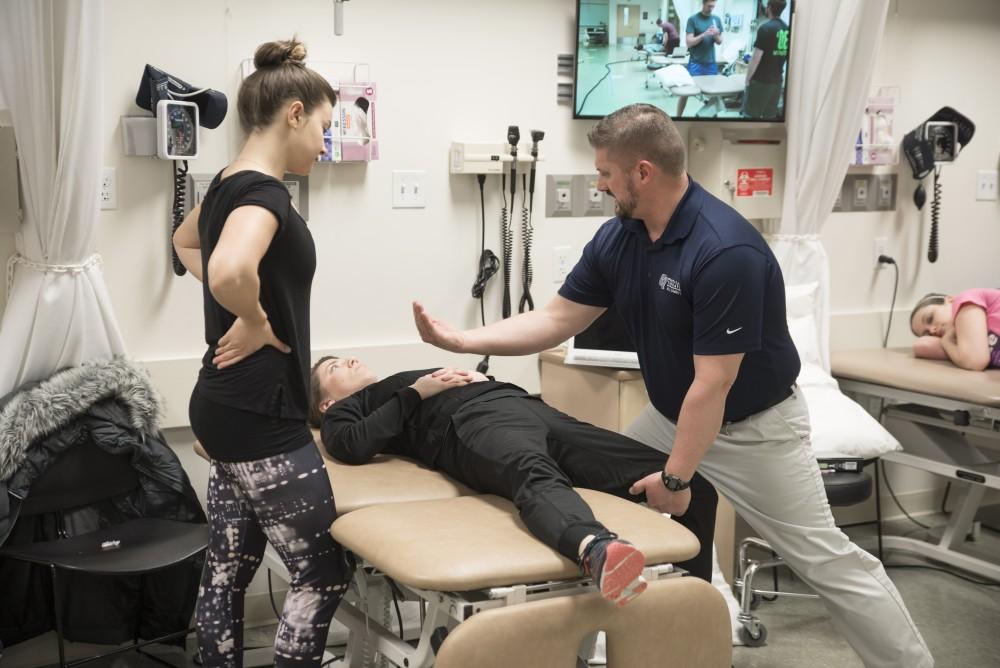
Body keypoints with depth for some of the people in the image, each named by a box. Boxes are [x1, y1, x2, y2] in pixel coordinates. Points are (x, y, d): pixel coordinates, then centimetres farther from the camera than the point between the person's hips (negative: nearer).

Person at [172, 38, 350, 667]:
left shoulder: (228, 183, 10)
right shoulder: (263, 191, -19)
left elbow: (186, 244, 32)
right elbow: (230, 271, -41)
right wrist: (256, 321, -20)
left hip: (228, 408, 10)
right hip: (262, 416, -10)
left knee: (229, 566, 16)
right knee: (324, 571, 2)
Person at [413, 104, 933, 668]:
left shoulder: (726, 251, -31)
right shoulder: (617, 239, -7)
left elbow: (712, 383, -28)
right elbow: (558, 319, 1)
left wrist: (676, 478, -22)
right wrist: (460, 339, -6)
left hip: (753, 426, -7)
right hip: (671, 415, 7)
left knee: (824, 560, -2)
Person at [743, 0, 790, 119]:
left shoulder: (765, 28, -15)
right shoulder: (787, 29, 4)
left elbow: (756, 57, -16)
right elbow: (788, 57, 13)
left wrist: (748, 78, -5)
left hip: (760, 80, -6)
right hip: (777, 80, 6)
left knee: (754, 115, 1)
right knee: (770, 115, 11)